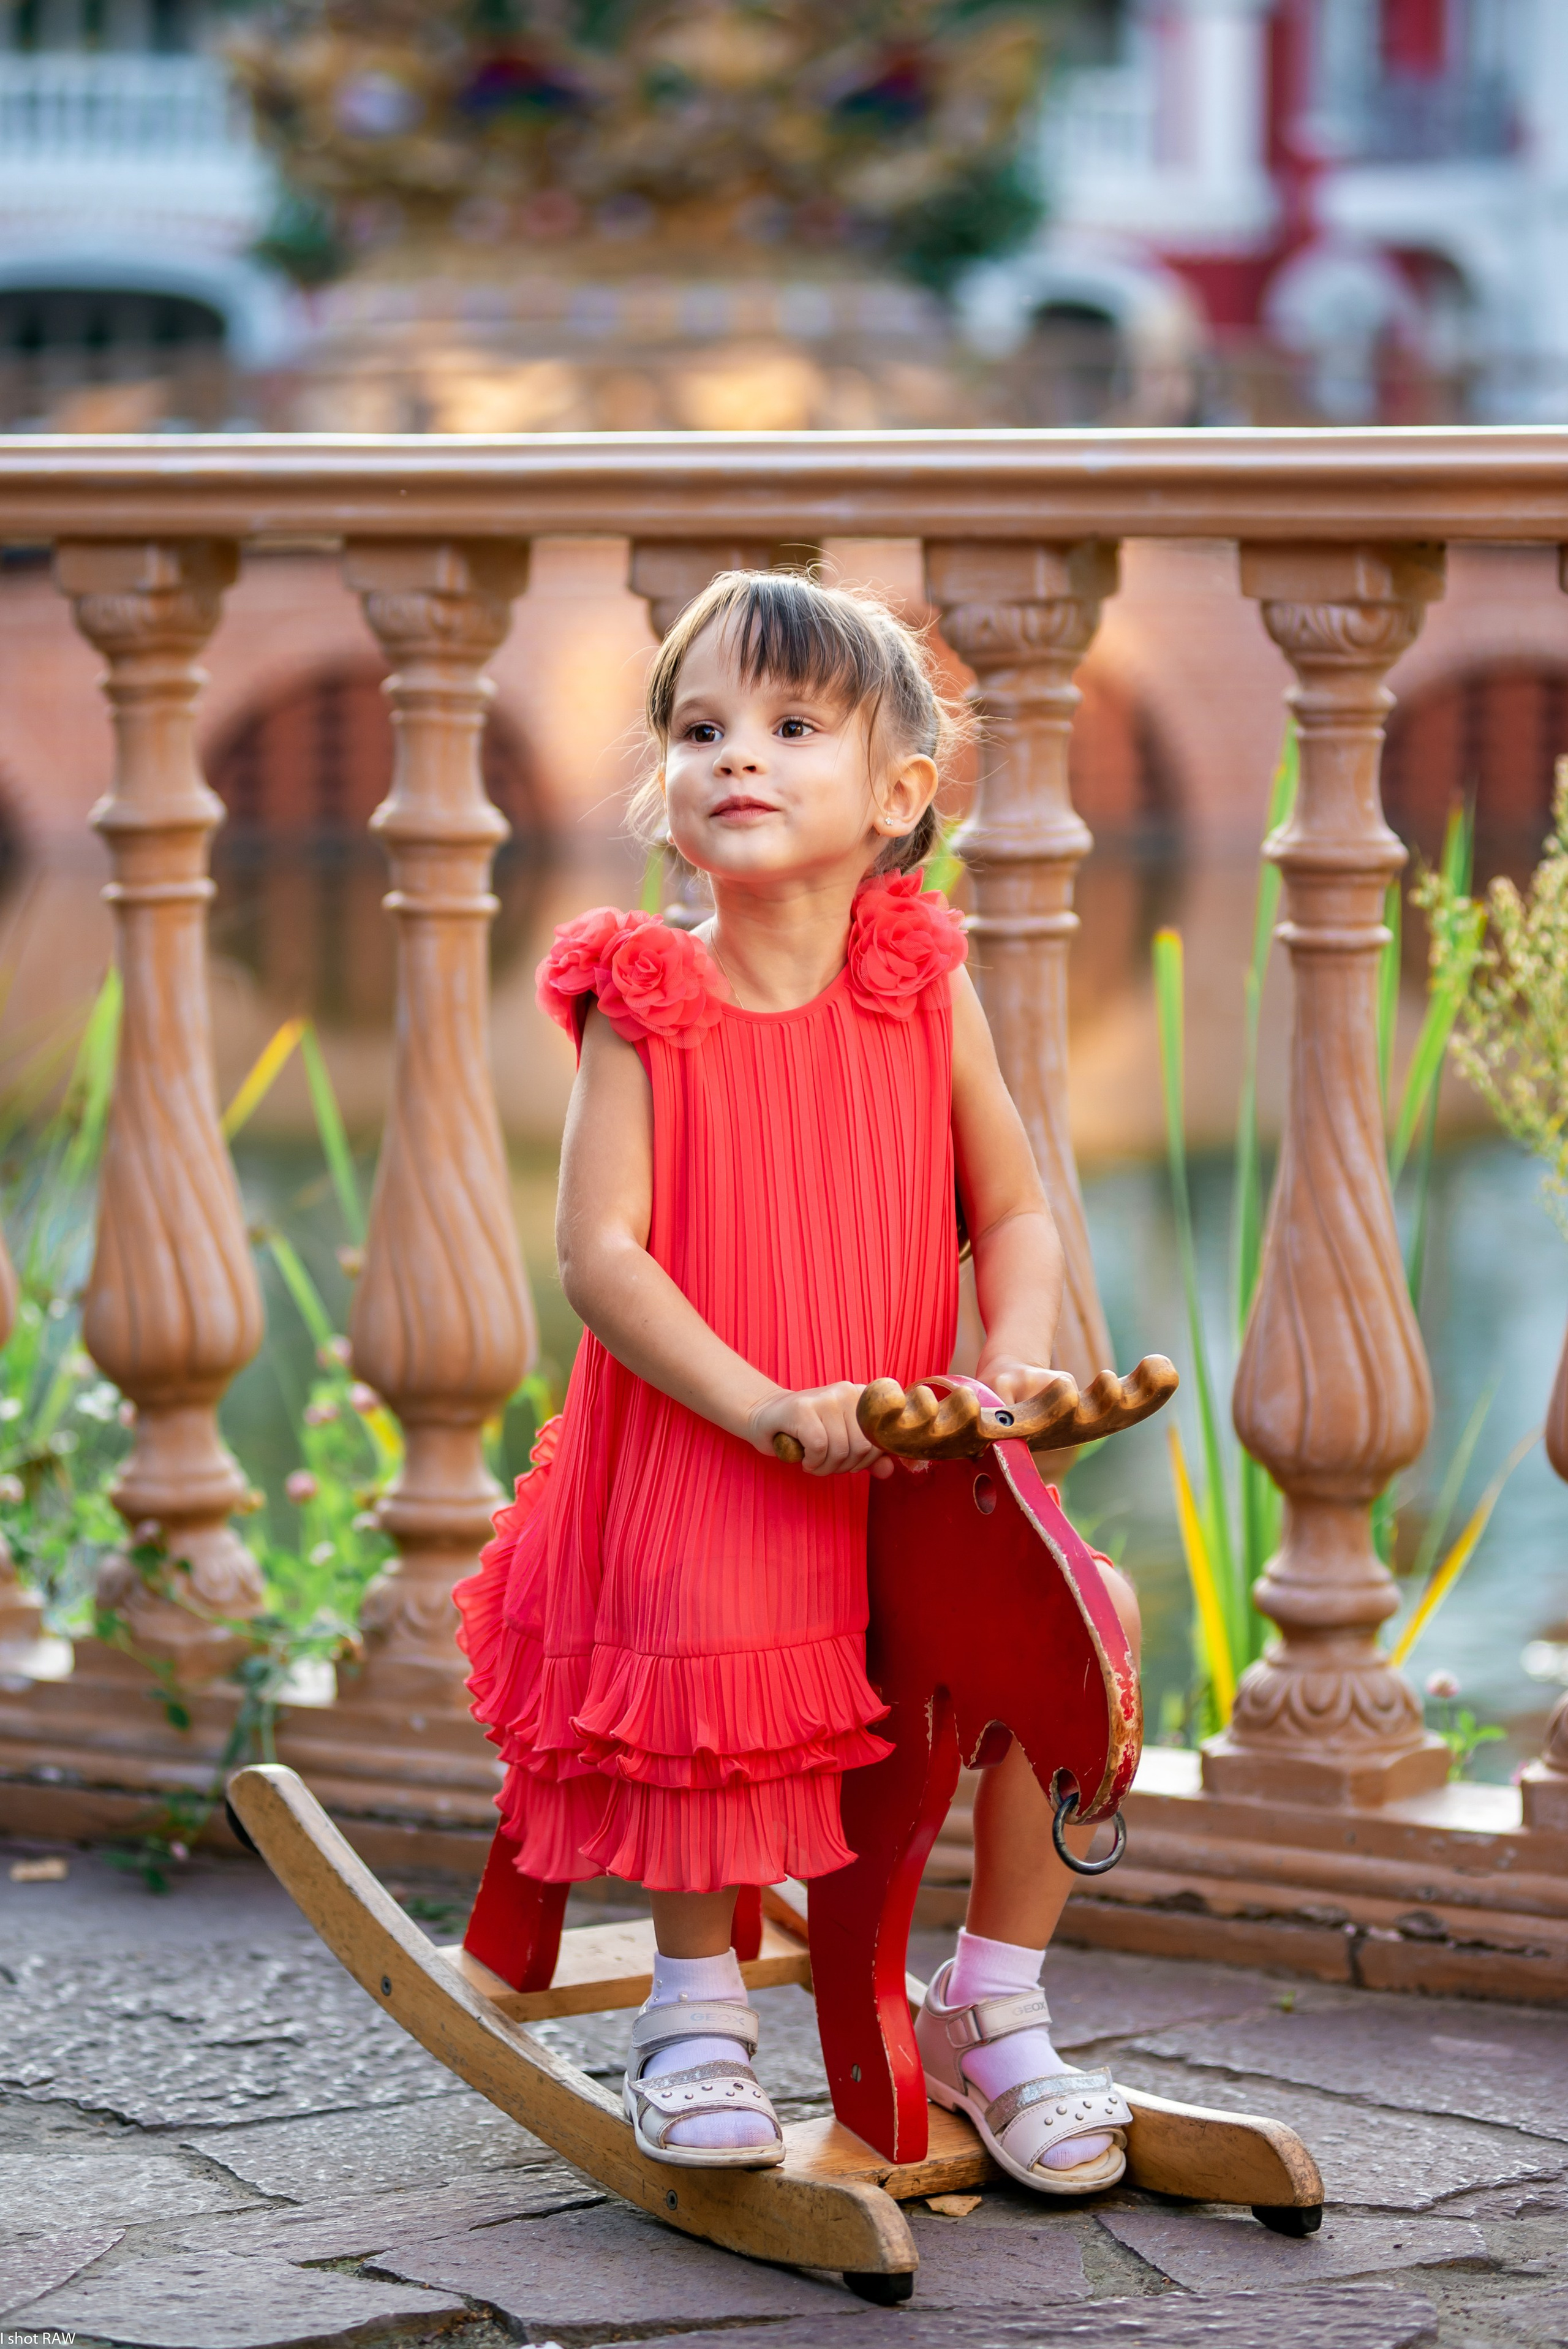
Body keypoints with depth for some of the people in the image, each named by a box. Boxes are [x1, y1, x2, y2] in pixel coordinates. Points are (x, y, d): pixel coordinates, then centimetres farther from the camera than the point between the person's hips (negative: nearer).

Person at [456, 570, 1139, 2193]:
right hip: (690, 1459, -3)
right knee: (711, 1691, -21)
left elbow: (1013, 1212, 7)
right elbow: (598, 1254, -13)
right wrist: (770, 1407, -24)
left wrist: (1016, 1364, -13)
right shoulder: (645, 1006, -7)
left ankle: (992, 2013, 8)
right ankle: (697, 2013, 9)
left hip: (904, 1465, 3)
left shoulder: (925, 989, 2)